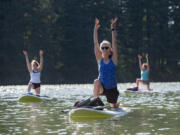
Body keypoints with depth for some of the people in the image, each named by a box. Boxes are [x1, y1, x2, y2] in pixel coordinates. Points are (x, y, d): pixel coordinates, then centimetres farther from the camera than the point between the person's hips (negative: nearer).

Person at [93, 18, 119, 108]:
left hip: (112, 88, 0)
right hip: (102, 87, 0)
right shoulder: (100, 60, -1)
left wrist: (112, 28, -17)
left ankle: (117, 105, 53)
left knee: (113, 107, 15)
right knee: (96, 82, -34)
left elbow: (114, 43, -11)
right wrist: (95, 29, -12)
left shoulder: (113, 59, -4)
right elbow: (95, 43, -6)